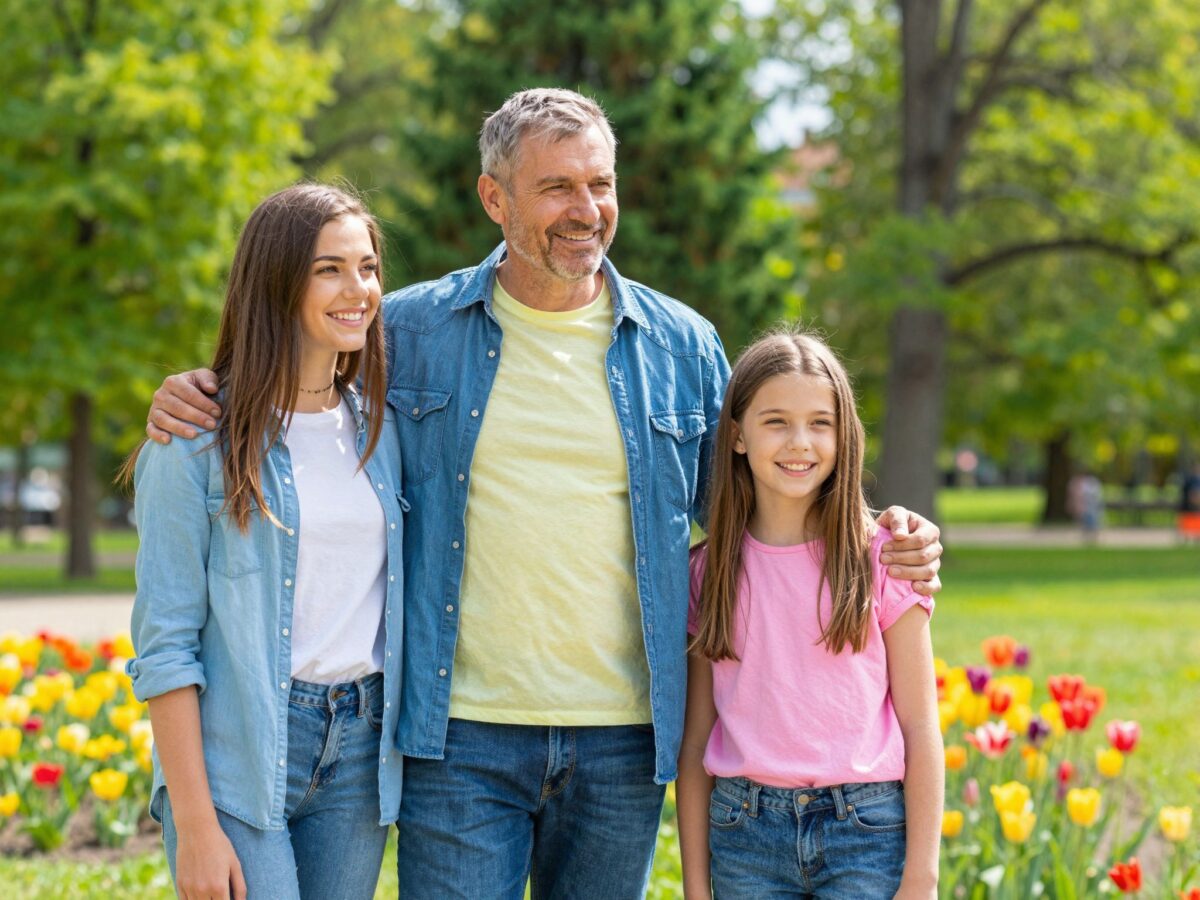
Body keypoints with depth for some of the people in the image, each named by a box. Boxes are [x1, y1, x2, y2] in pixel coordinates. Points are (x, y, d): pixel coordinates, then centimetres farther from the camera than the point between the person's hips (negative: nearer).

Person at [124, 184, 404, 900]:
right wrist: (194, 825, -13)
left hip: (360, 744, 5)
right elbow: (165, 643, -8)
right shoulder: (200, 437, -6)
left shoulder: (379, 425, 10)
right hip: (238, 755, -5)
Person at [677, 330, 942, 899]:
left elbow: (920, 728, 0)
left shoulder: (880, 559, 0)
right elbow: (695, 743, 9)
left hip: (866, 831, -2)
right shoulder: (710, 571, 6)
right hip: (744, 831, 2)